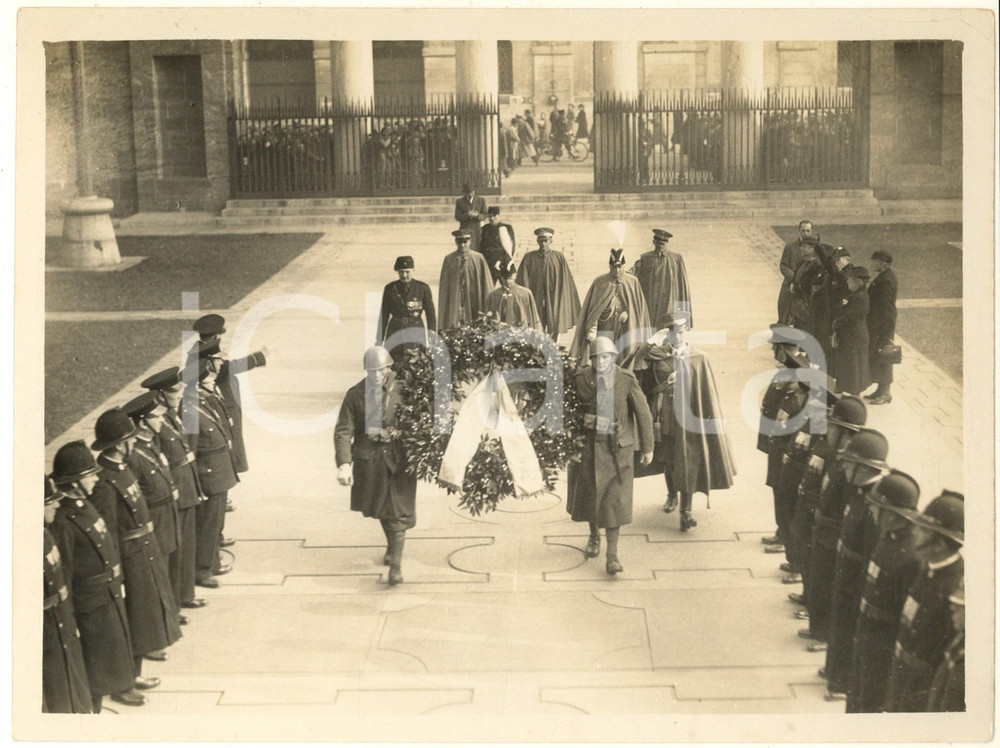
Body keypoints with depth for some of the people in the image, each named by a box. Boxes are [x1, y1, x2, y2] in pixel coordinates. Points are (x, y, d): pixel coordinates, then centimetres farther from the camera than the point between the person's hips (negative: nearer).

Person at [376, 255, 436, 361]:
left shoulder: (423, 288, 0)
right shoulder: (390, 289, 4)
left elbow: (431, 314, 2)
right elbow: (384, 315, 9)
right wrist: (380, 340, 8)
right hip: (395, 334, 1)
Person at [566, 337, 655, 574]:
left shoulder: (626, 380, -11)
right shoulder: (581, 379, -7)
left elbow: (643, 413, -4)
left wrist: (647, 447, -1)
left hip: (616, 447, -2)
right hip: (589, 444, 2)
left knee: (614, 499, -5)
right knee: (589, 492, 14)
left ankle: (612, 556, -2)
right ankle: (594, 536, 42)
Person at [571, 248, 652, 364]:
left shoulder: (633, 282, 4)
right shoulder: (600, 282, 2)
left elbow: (639, 306, 10)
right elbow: (592, 309, 0)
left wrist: (628, 312, -9)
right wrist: (592, 330, -10)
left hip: (626, 332, 1)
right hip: (604, 331, -1)